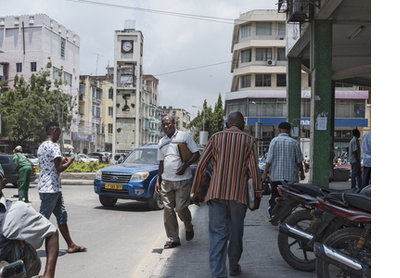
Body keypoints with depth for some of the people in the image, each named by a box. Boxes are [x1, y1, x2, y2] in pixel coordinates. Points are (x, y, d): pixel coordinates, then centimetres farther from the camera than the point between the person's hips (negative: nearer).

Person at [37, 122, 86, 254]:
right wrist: (69, 162, -2)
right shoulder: (54, 146, -15)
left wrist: (62, 162, 19)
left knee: (62, 216, 12)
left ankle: (71, 245, 17)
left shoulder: (41, 146, 15)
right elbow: (59, 168, -18)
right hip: (50, 188, -10)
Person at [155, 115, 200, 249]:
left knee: (181, 207, -8)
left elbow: (196, 154, -3)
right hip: (166, 180, 5)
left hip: (182, 179, -5)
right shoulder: (162, 142, 15)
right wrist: (158, 180, 12)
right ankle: (173, 239, 10)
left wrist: (185, 166, -16)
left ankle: (189, 228, 23)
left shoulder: (184, 136, -1)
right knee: (168, 209, 1)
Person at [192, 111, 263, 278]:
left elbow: (201, 165, 2)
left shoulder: (216, 138, 6)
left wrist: (197, 190, 10)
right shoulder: (250, 141, 3)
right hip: (239, 195, 0)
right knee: (236, 233, 15)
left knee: (217, 233, 1)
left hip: (216, 193, 0)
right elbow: (254, 170, -3)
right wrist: (257, 195, 4)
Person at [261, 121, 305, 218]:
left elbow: (269, 159, -9)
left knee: (274, 196, 10)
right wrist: (302, 172, 20)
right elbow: (299, 160, 6)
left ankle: (273, 214, 1)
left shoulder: (275, 141, -5)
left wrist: (264, 173, -3)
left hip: (276, 175, -1)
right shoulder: (294, 142, 1)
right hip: (290, 176, 1)